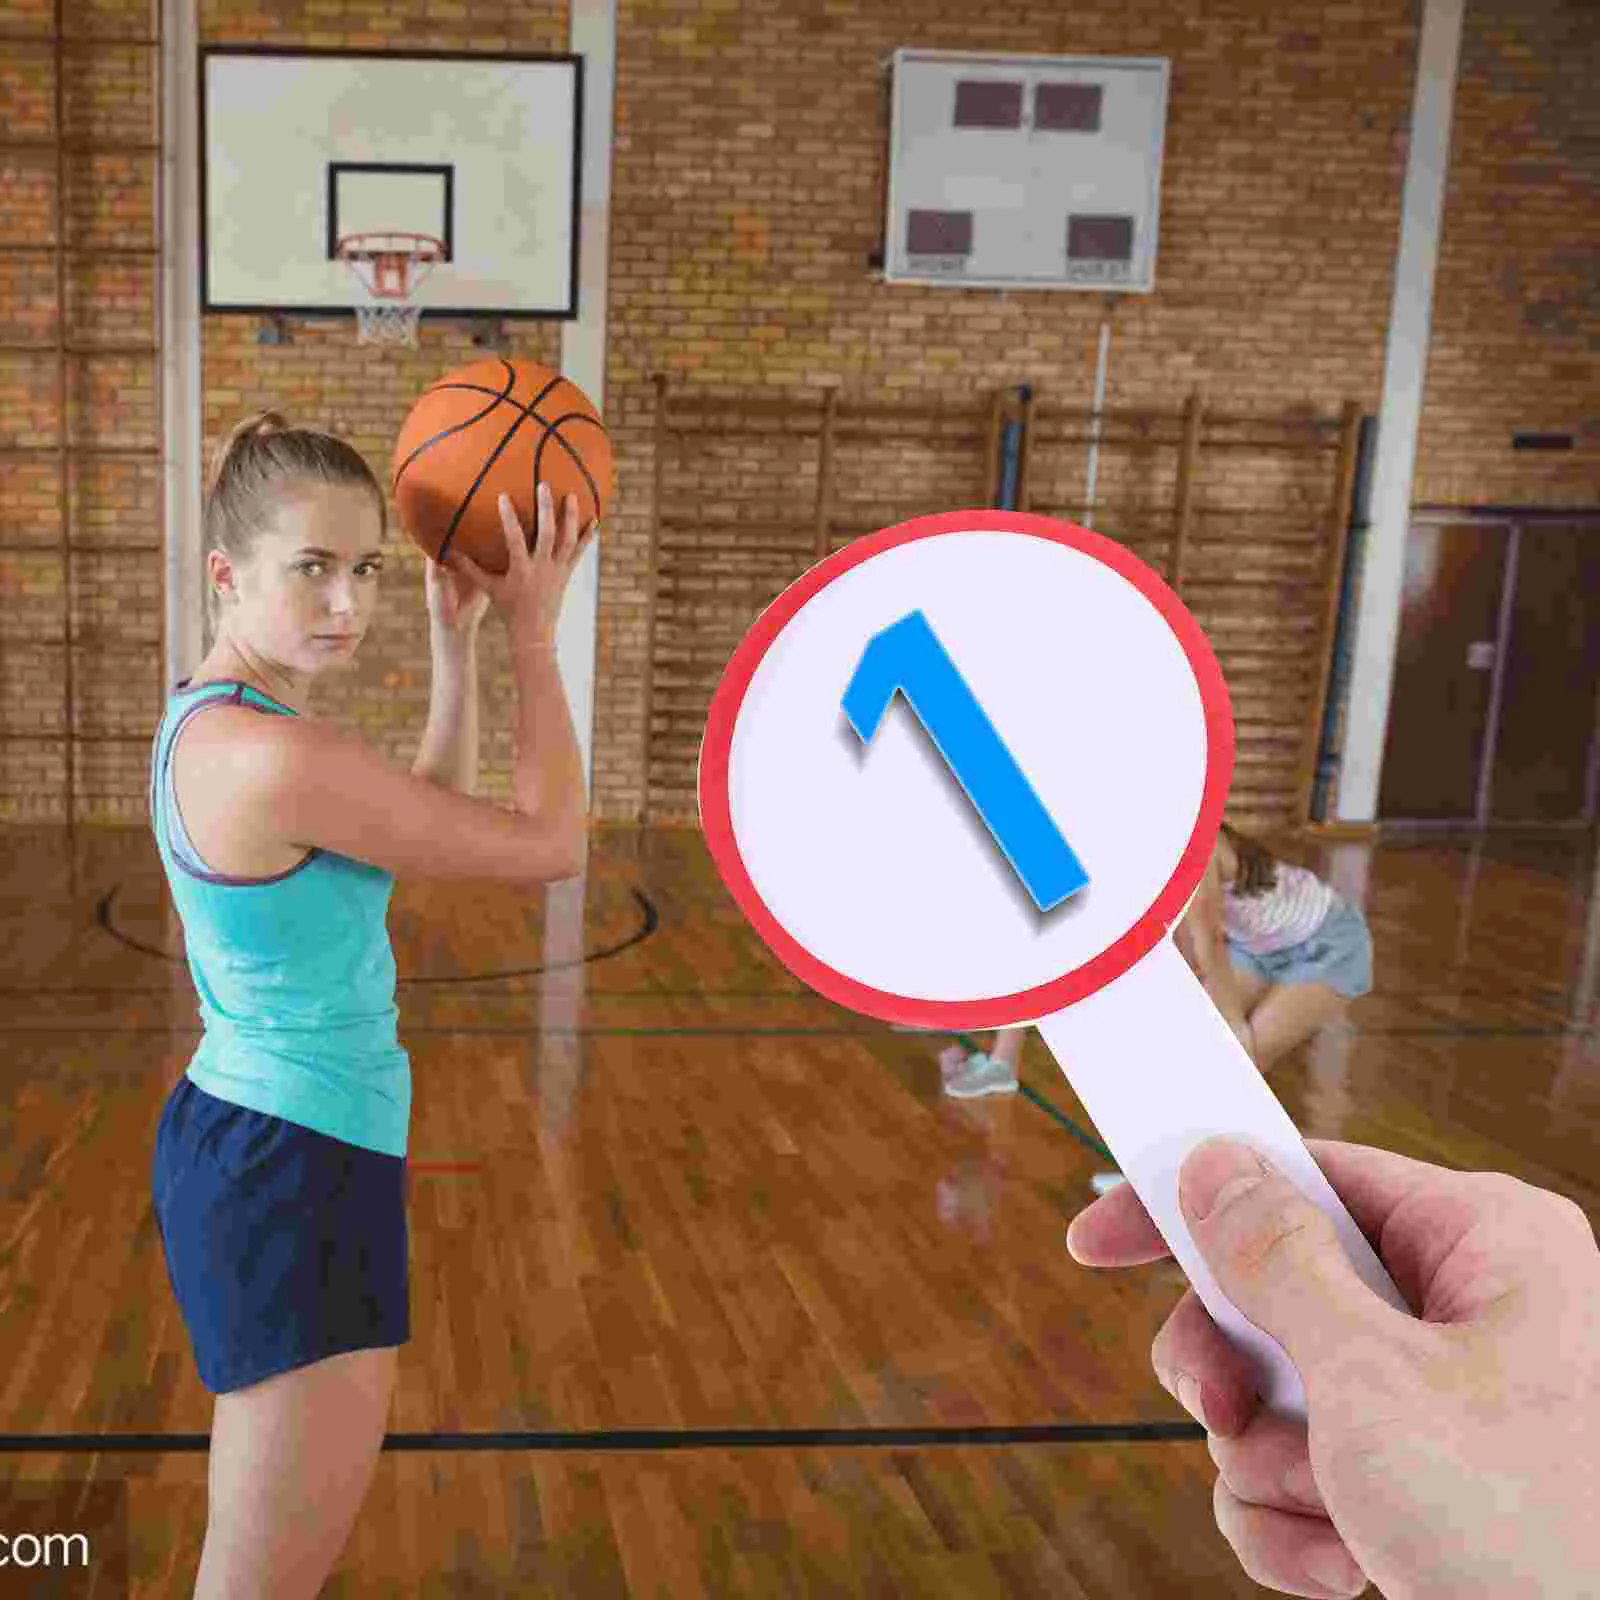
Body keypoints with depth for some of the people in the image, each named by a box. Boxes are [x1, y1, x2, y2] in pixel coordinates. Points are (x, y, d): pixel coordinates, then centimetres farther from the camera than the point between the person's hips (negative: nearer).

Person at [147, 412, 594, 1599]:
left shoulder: (211, 720, 5)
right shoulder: (277, 755, -26)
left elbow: (438, 817, 14)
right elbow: (547, 845, -19)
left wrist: (457, 638, 5)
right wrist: (535, 634, -11)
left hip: (253, 1146, 10)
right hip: (292, 1180, -10)